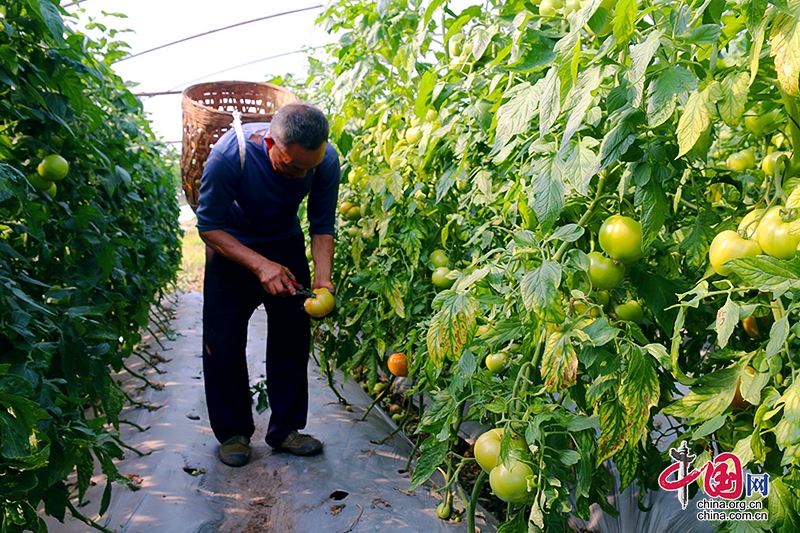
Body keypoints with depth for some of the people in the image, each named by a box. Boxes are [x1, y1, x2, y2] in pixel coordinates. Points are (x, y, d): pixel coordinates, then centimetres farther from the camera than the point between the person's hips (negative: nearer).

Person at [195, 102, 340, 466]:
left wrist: (322, 278, -27)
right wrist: (260, 265, -37)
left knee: (293, 338, 2)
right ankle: (233, 432, 16)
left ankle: (285, 429, 18)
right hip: (232, 247, -2)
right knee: (223, 343, -2)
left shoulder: (326, 160, -25)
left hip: (287, 246, 3)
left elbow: (322, 226, -12)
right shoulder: (230, 154, -34)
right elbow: (209, 225, -25)